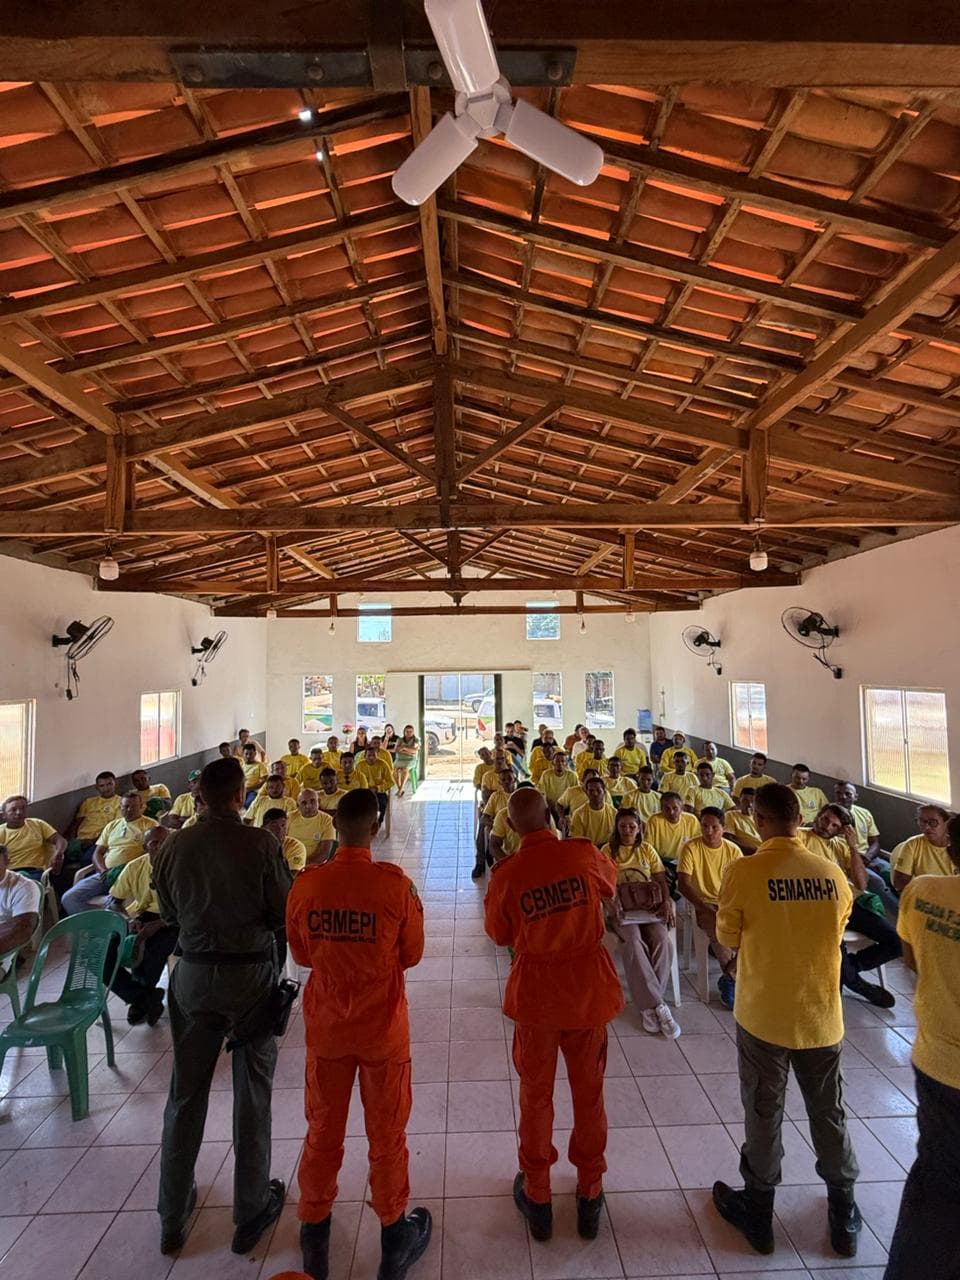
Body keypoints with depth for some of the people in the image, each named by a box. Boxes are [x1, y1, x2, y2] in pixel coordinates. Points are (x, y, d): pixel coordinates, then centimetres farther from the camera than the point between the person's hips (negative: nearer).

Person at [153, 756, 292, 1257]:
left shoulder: (177, 844, -9)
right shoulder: (261, 844, -21)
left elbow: (168, 912, 4)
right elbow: (285, 913, -13)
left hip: (193, 974, 3)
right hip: (250, 974, -3)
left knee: (185, 1094, 21)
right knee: (252, 1096, 15)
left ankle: (172, 1218, 38)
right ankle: (251, 1211, 33)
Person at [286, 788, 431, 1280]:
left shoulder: (305, 884, -16)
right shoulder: (396, 883, -23)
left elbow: (301, 954, 0)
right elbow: (412, 954, -8)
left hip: (326, 1024, 2)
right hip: (382, 1027, -2)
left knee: (322, 1131, 24)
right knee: (386, 1134, 19)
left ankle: (314, 1232, 43)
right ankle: (394, 1234, 38)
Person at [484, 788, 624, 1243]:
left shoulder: (506, 874, -18)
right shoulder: (584, 854, -16)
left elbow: (499, 934, -1)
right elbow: (609, 885, 7)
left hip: (536, 993, -1)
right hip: (589, 988, 1)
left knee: (535, 1096, 20)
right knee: (589, 1094, 21)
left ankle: (536, 1195, 37)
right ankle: (590, 1195, 39)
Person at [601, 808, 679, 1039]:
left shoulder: (647, 849, 16)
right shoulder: (608, 850, 8)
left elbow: (661, 880, 13)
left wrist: (667, 901, -7)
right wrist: (613, 903, -18)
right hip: (621, 907, -2)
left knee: (661, 939, -27)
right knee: (634, 941, -32)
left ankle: (648, 1005, -18)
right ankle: (657, 1005, -26)